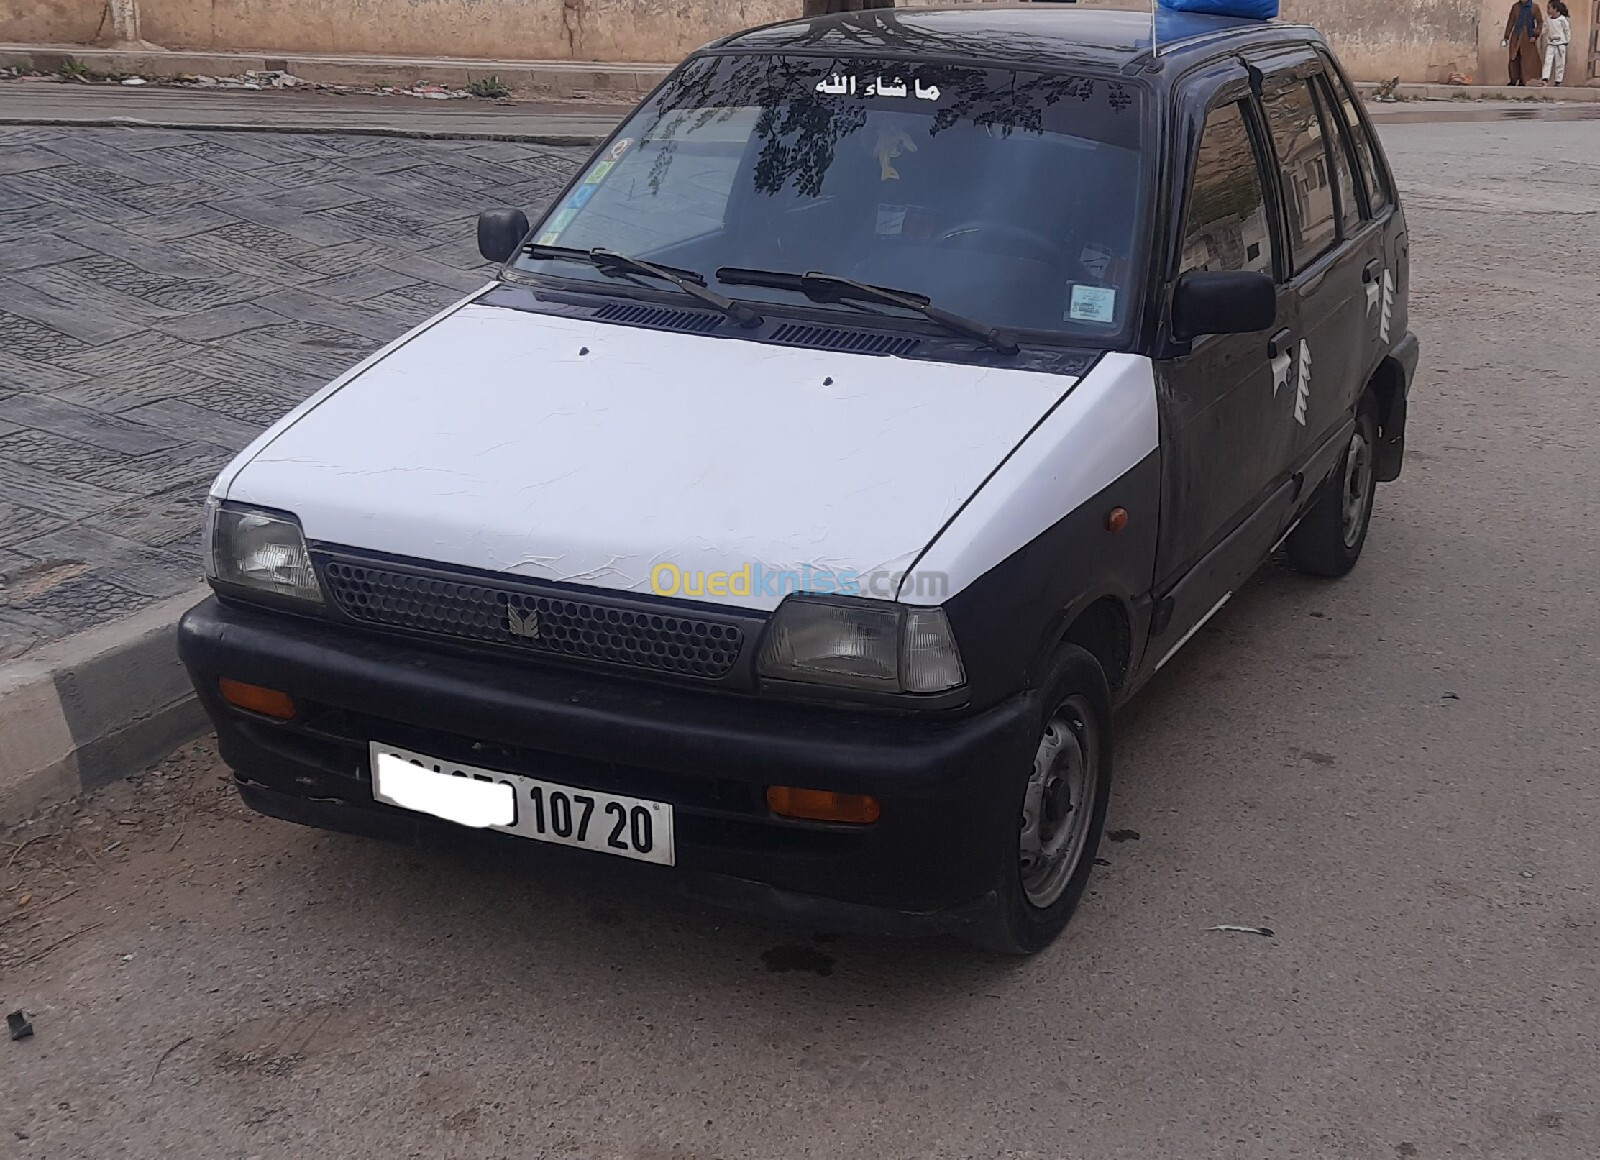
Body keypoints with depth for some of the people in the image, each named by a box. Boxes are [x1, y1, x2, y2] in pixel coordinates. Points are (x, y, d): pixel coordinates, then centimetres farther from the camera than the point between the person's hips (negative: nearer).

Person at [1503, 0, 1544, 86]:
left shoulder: (1534, 7, 1)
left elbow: (1540, 22, 2)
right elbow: (1510, 22, 10)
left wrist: (1535, 35, -9)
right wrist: (1506, 37, 8)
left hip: (1528, 37, -2)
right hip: (1516, 36, 2)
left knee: (1526, 59, -2)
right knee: (1514, 58, -3)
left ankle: (1522, 81, 2)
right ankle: (1513, 80, 4)